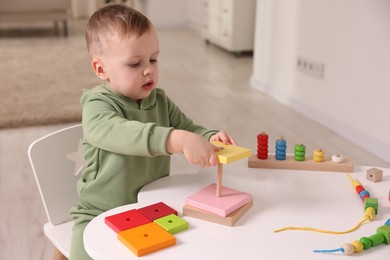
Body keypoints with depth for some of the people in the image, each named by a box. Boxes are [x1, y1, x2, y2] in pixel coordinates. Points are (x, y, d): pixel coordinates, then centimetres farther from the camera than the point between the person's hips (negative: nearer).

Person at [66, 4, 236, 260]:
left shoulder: (160, 101, 2)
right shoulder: (97, 105, -18)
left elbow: (190, 129, 7)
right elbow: (122, 134, -38)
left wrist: (211, 138, -18)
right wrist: (178, 140, -52)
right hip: (102, 215, -4)